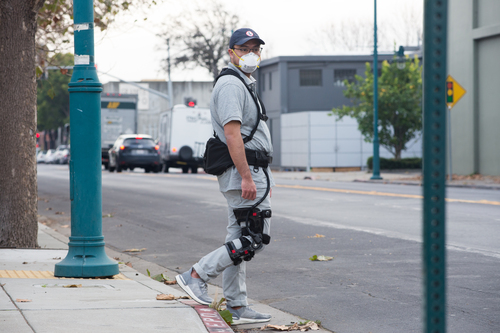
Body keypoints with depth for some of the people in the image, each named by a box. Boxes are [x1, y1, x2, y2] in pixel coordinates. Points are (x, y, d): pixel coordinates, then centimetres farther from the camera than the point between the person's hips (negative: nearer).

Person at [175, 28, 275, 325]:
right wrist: (247, 177, -26)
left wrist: (264, 179, 23)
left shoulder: (245, 84, 22)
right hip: (244, 169, -11)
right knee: (255, 239, -11)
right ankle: (197, 275, -7)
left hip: (250, 173, 11)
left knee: (238, 240, 10)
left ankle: (237, 306, 14)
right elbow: (232, 134, -21)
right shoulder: (231, 84, -12)